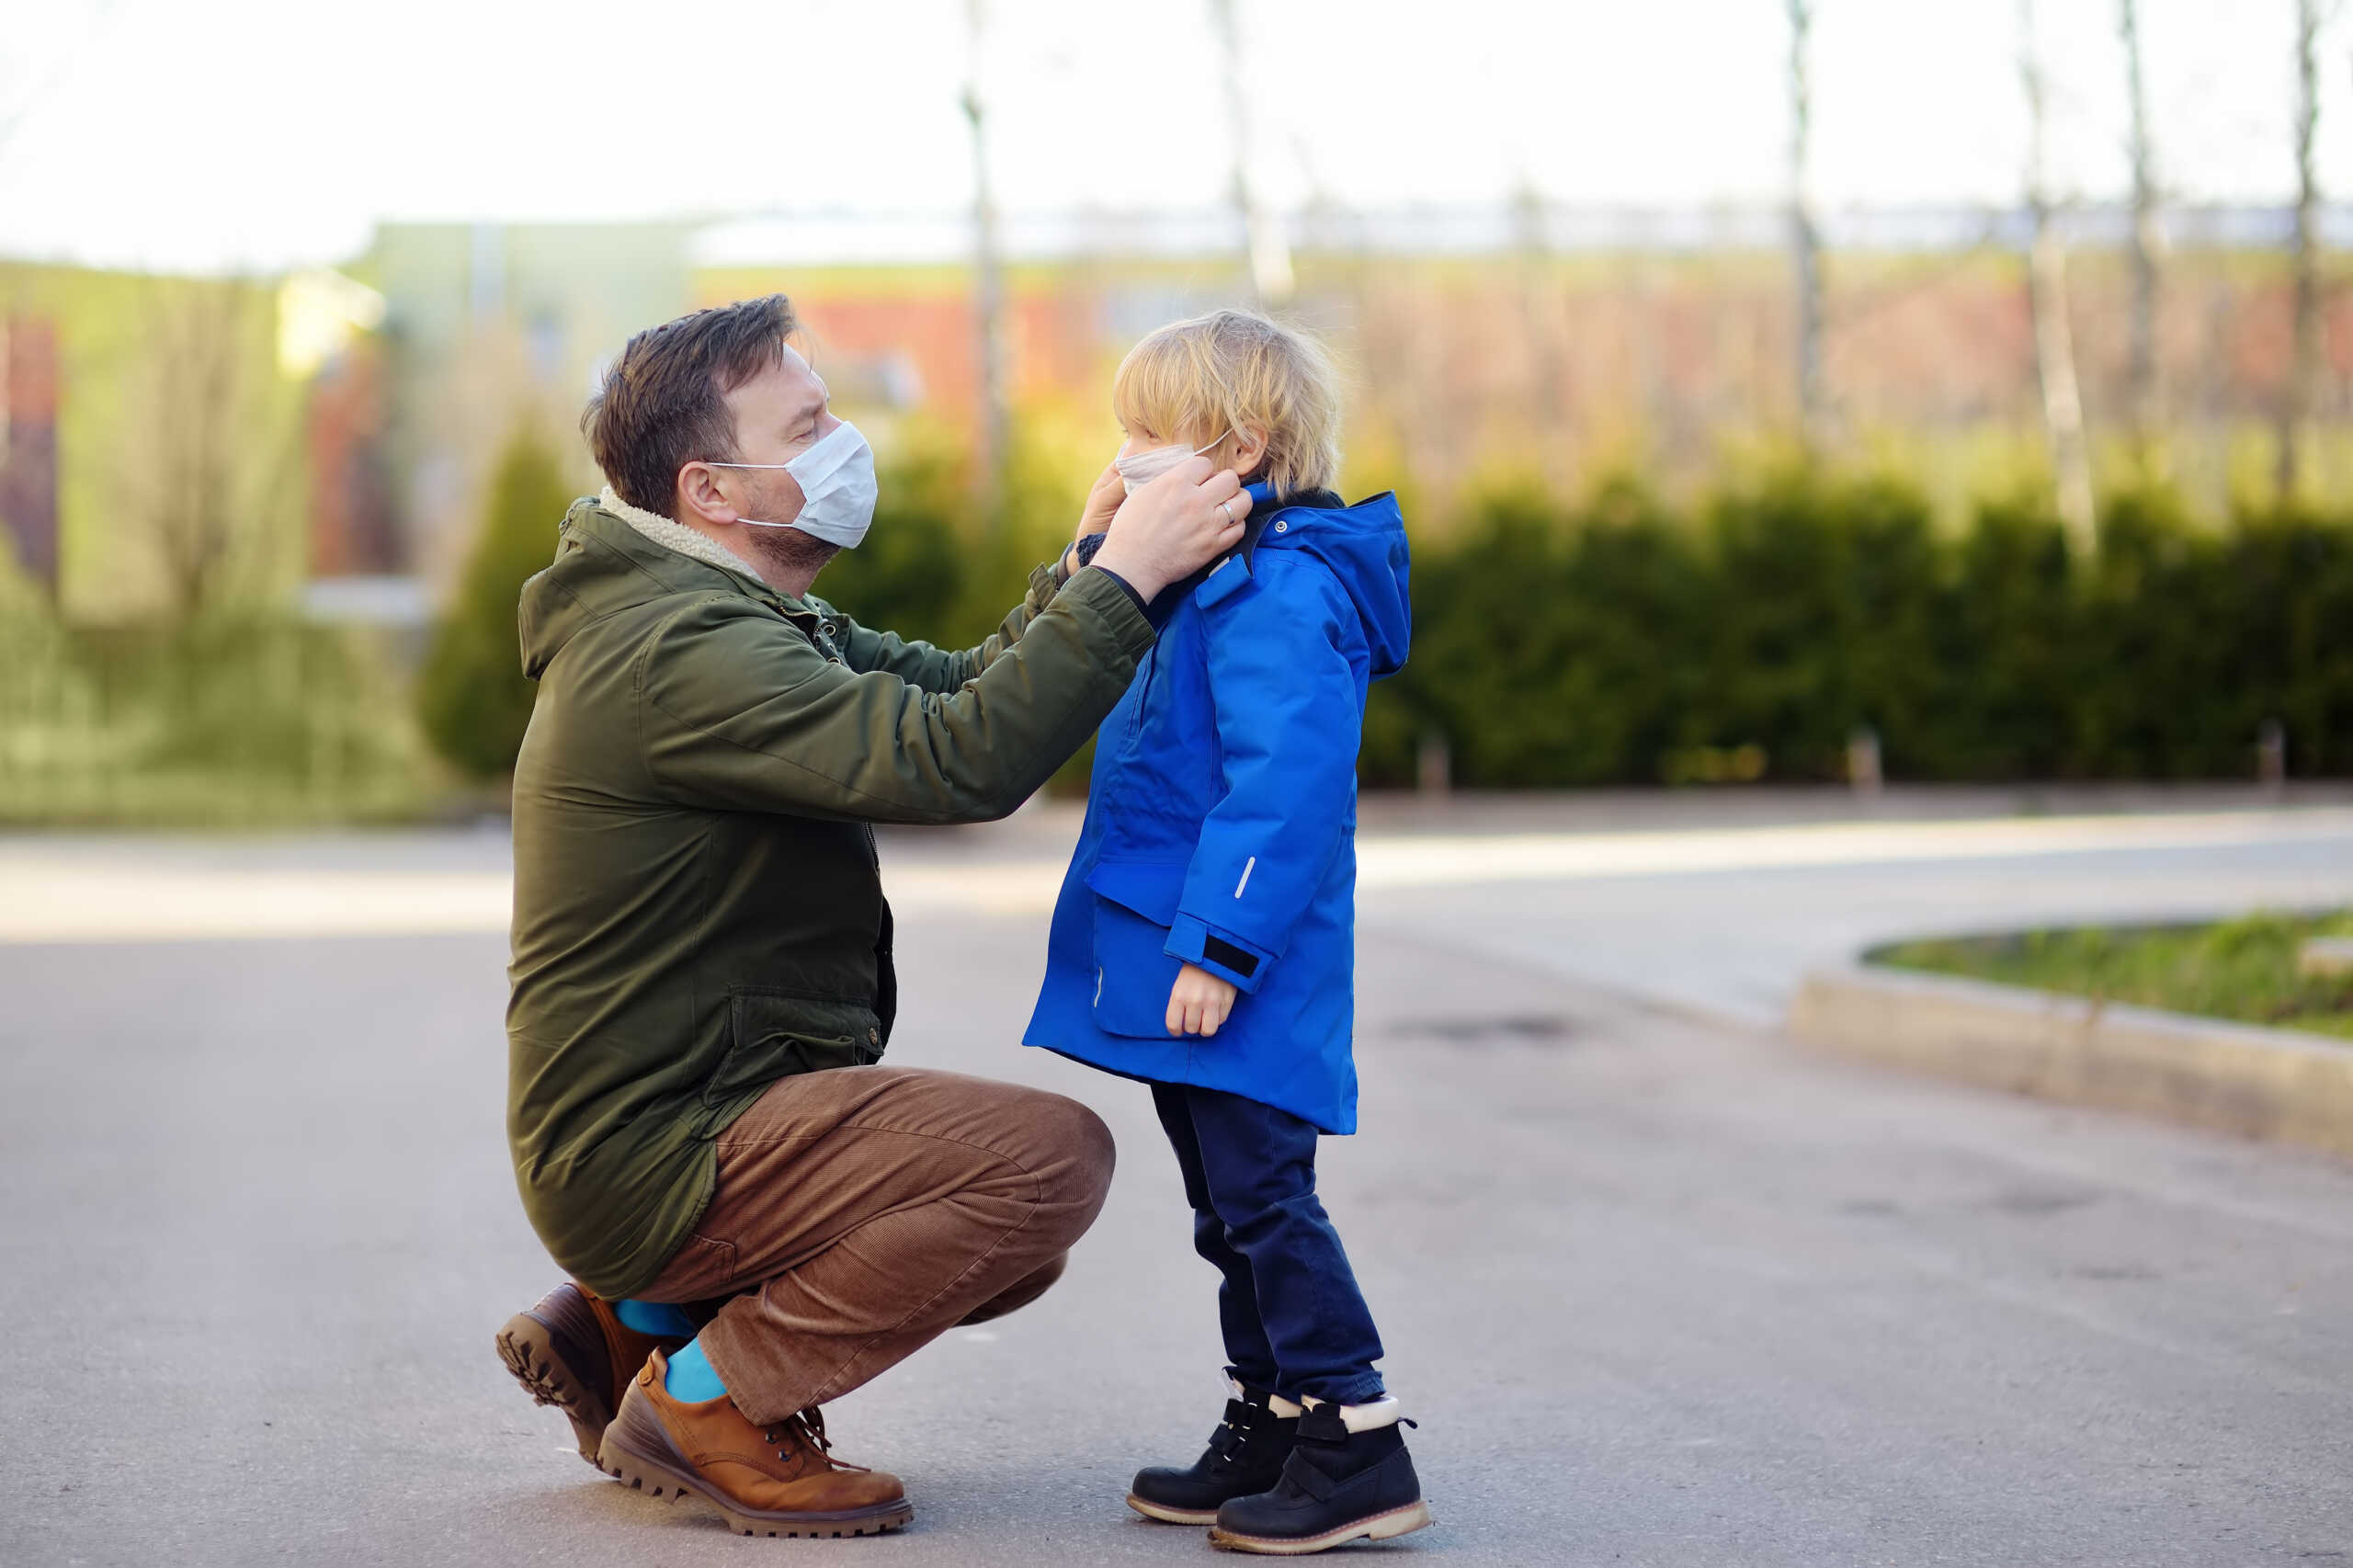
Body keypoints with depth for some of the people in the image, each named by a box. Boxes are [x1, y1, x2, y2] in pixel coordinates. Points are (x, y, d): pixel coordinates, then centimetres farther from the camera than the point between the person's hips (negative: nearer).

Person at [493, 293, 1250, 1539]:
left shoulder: (731, 618, 14)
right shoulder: (679, 653, -21)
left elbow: (955, 690, 13)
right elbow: (960, 761, -30)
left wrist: (1087, 566, -2)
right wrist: (1123, 577, -23)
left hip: (662, 1124, 11)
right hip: (653, 1154, -11)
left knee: (1015, 1236, 20)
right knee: (1053, 1155, -20)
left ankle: (629, 1322, 16)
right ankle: (706, 1398, -7)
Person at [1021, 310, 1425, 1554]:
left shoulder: (1279, 592, -18)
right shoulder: (1208, 587, 16)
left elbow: (1283, 784, -25)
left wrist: (1218, 943, -26)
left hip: (1239, 977, -11)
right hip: (1185, 956, 11)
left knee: (1261, 1198, -8)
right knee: (1231, 1208, 16)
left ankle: (1358, 1449, -3)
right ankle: (1268, 1433, 25)